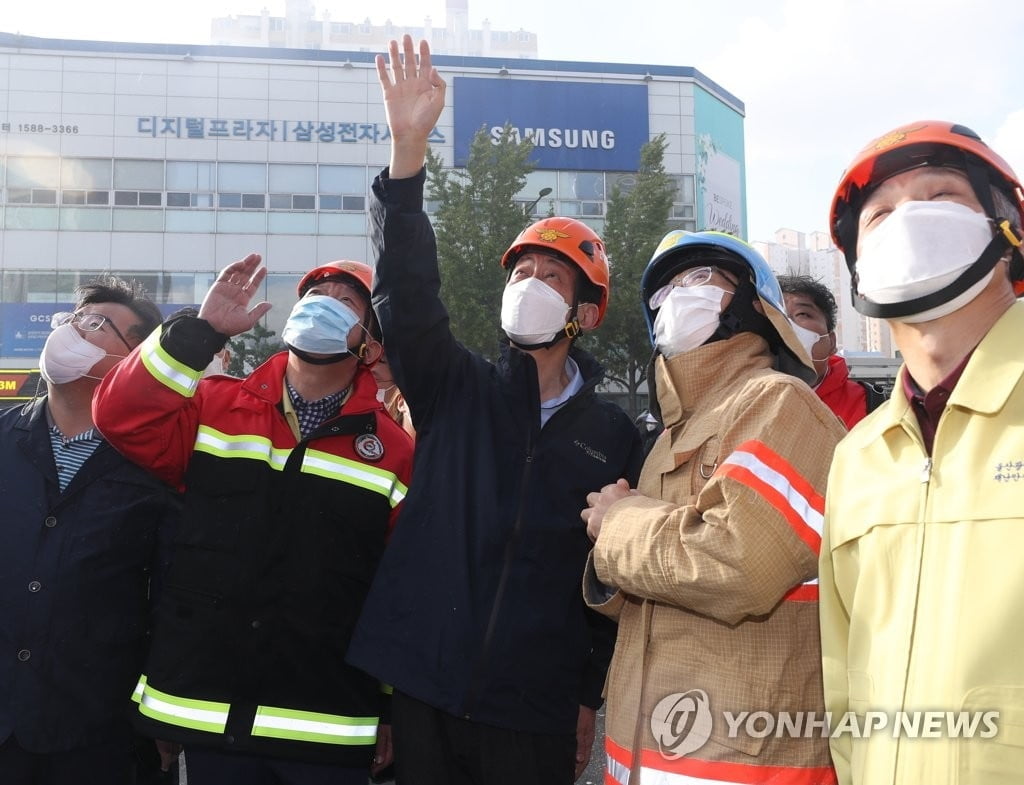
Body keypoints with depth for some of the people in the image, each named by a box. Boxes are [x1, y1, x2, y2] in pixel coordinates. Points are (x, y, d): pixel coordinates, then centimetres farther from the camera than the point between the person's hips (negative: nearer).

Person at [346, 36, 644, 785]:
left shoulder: (614, 434, 3)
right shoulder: (456, 390, 3)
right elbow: (409, 292, -14)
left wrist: (592, 699, 4)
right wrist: (409, 148, -24)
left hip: (538, 708, 0)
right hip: (425, 687, 1)